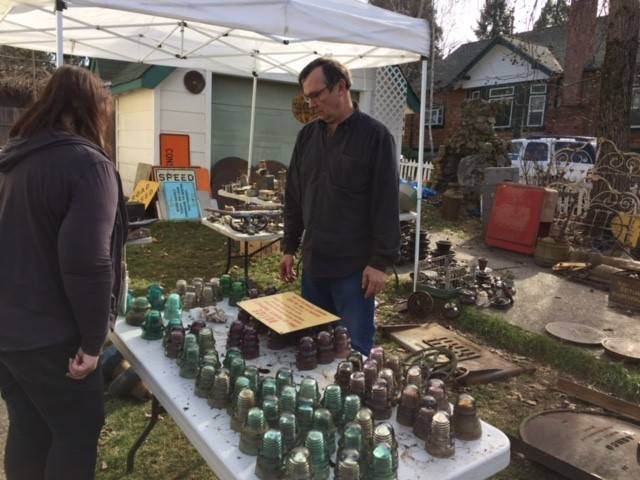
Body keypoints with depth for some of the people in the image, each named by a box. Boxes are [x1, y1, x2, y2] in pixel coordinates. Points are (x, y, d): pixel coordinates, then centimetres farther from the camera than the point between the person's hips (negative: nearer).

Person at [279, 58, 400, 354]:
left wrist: (380, 261, -14)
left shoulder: (375, 136, -8)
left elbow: (386, 204, -11)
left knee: (354, 349, 3)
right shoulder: (307, 135, 9)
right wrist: (289, 248, 13)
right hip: (313, 262, 6)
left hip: (354, 266, -5)